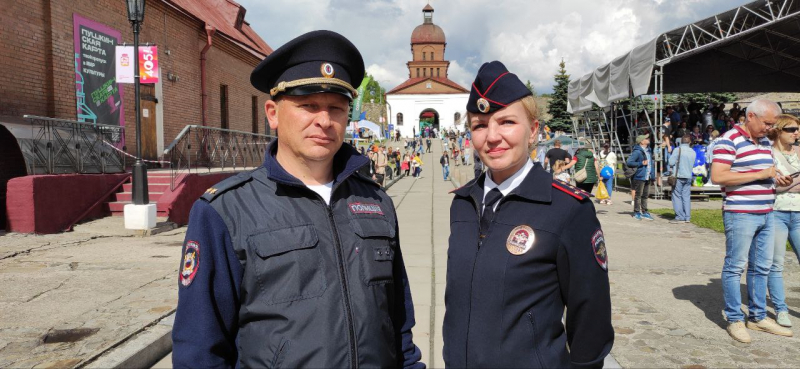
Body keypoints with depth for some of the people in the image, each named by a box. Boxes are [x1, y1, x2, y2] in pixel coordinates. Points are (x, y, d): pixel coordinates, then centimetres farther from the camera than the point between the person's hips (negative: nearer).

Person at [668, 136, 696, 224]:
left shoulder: (678, 150, -9)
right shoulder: (693, 152, 6)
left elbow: (671, 162, -12)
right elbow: (692, 165, 12)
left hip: (679, 176, -5)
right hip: (688, 176, 5)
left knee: (677, 197, -1)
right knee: (686, 197, 9)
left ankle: (680, 217, -3)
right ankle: (687, 217, 9)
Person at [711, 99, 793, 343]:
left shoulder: (765, 141, 15)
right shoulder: (729, 140, -12)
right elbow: (717, 176, -22)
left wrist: (777, 178, 5)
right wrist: (760, 174, -20)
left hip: (766, 214, 9)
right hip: (740, 214, -9)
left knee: (761, 267, 14)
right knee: (735, 267, 0)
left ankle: (758, 317, 25)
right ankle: (734, 320, 10)